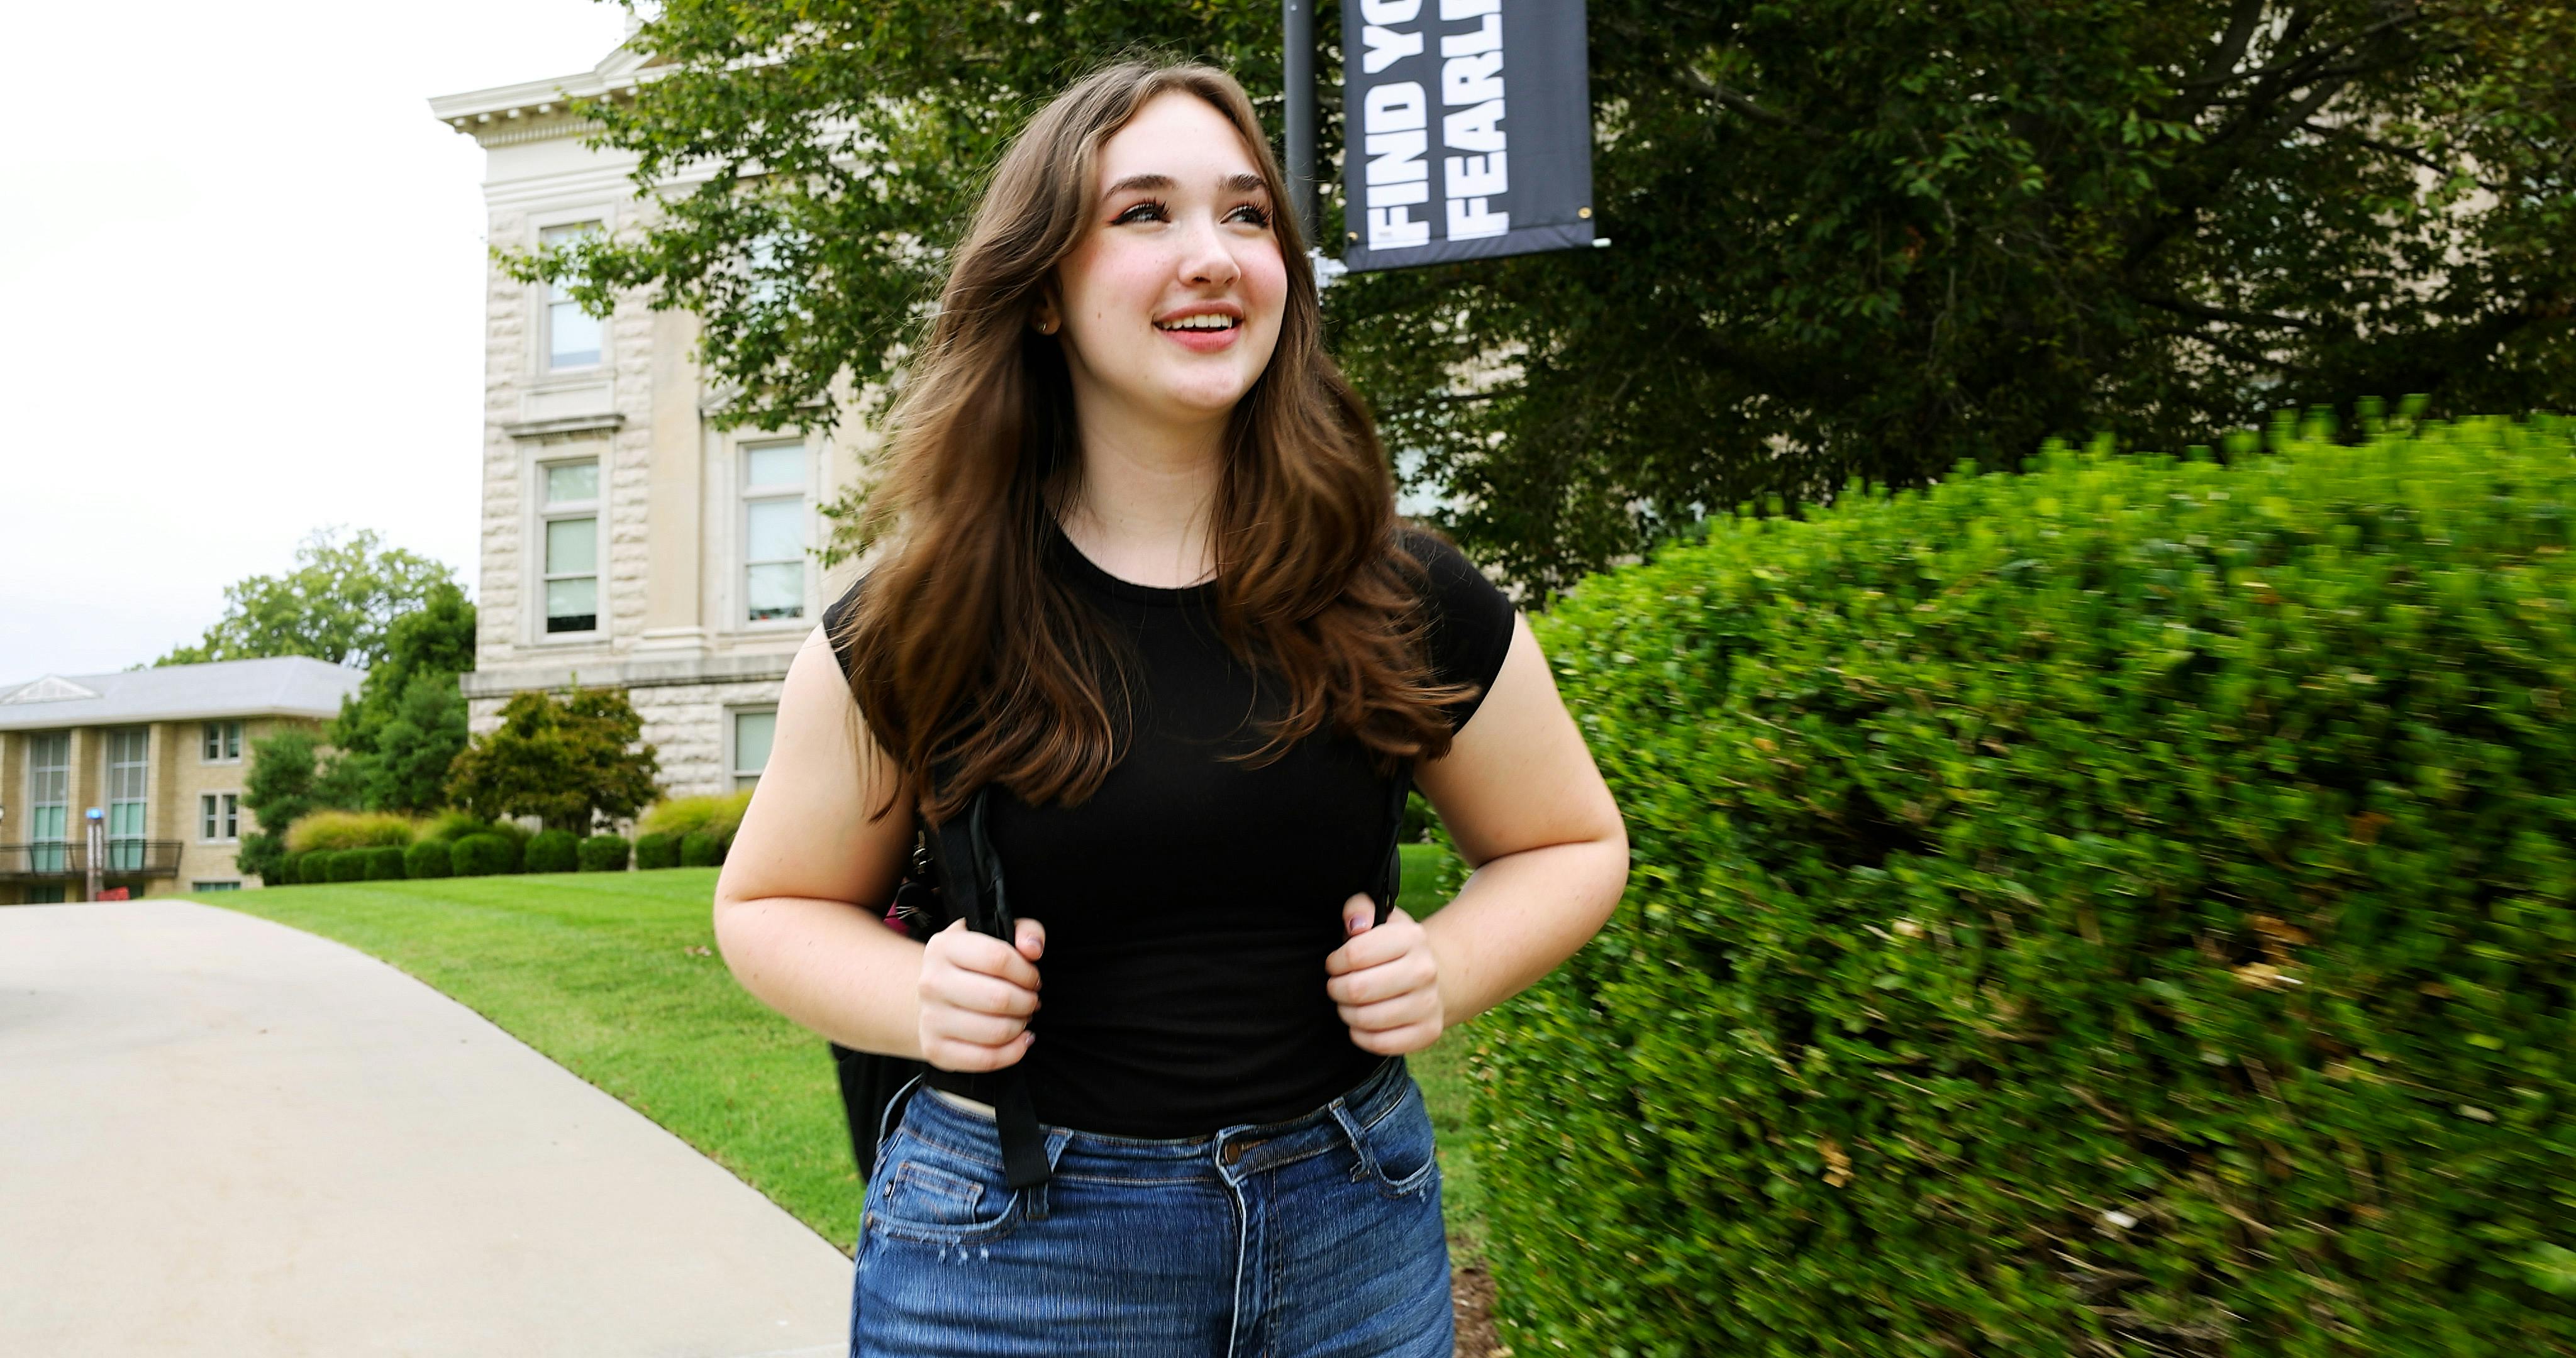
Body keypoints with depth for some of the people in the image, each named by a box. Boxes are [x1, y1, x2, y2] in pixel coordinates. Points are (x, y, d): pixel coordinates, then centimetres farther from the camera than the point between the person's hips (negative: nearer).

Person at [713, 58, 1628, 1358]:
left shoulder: (1400, 601, -7)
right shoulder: (916, 623, -8)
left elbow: (1573, 845, 7)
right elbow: (769, 903, 4)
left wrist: (1446, 965, -13)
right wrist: (919, 1000, -16)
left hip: (1348, 1225, 2)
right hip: (1005, 1248, -1)